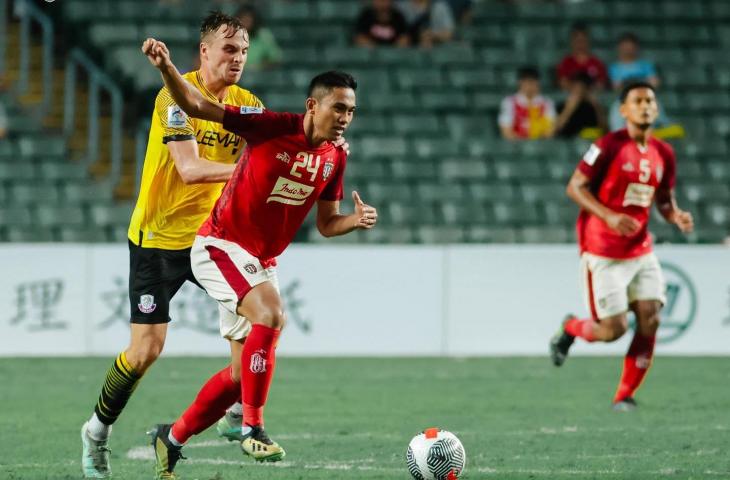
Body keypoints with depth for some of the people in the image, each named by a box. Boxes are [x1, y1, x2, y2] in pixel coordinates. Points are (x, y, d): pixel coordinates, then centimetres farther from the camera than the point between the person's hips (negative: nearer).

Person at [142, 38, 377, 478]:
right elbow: (197, 106, -19)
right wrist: (166, 68, -36)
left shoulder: (335, 157, 2)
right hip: (221, 245, -8)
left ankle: (172, 439, 27)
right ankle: (253, 429, -24)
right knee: (271, 314, -32)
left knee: (244, 372, 9)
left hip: (262, 262, 8)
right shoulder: (273, 127, -17)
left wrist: (356, 220, -11)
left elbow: (326, 224, 11)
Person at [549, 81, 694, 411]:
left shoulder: (663, 154, 6)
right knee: (614, 329, -7)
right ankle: (570, 328, 28)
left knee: (650, 320, -8)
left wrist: (677, 216, -6)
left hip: (640, 250, 6)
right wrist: (609, 216, -23)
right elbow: (575, 187, -11)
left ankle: (625, 396, 5)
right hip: (603, 253, -6)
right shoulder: (609, 146, -13)